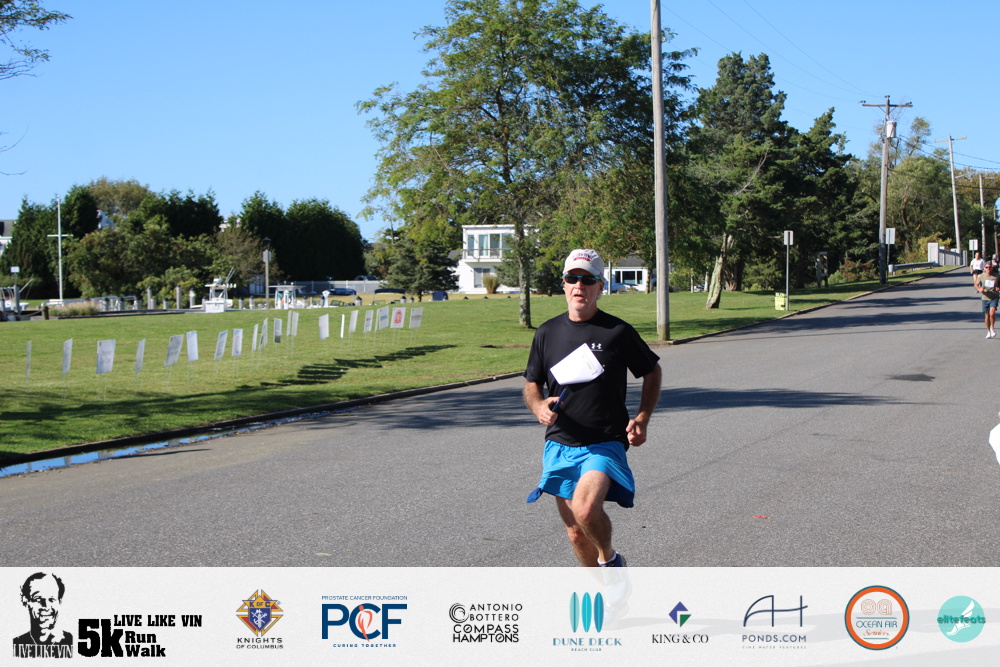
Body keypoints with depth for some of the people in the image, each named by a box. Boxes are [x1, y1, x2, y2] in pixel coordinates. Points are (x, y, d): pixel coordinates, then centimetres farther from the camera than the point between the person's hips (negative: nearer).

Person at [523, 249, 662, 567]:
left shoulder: (618, 332, -3)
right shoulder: (547, 332, 6)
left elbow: (653, 372, 11)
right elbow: (531, 384, 16)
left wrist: (642, 419, -2)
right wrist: (538, 406, -8)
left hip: (604, 445, -4)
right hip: (560, 445, 4)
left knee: (586, 509, -28)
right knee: (575, 532, 9)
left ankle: (609, 557, 2)